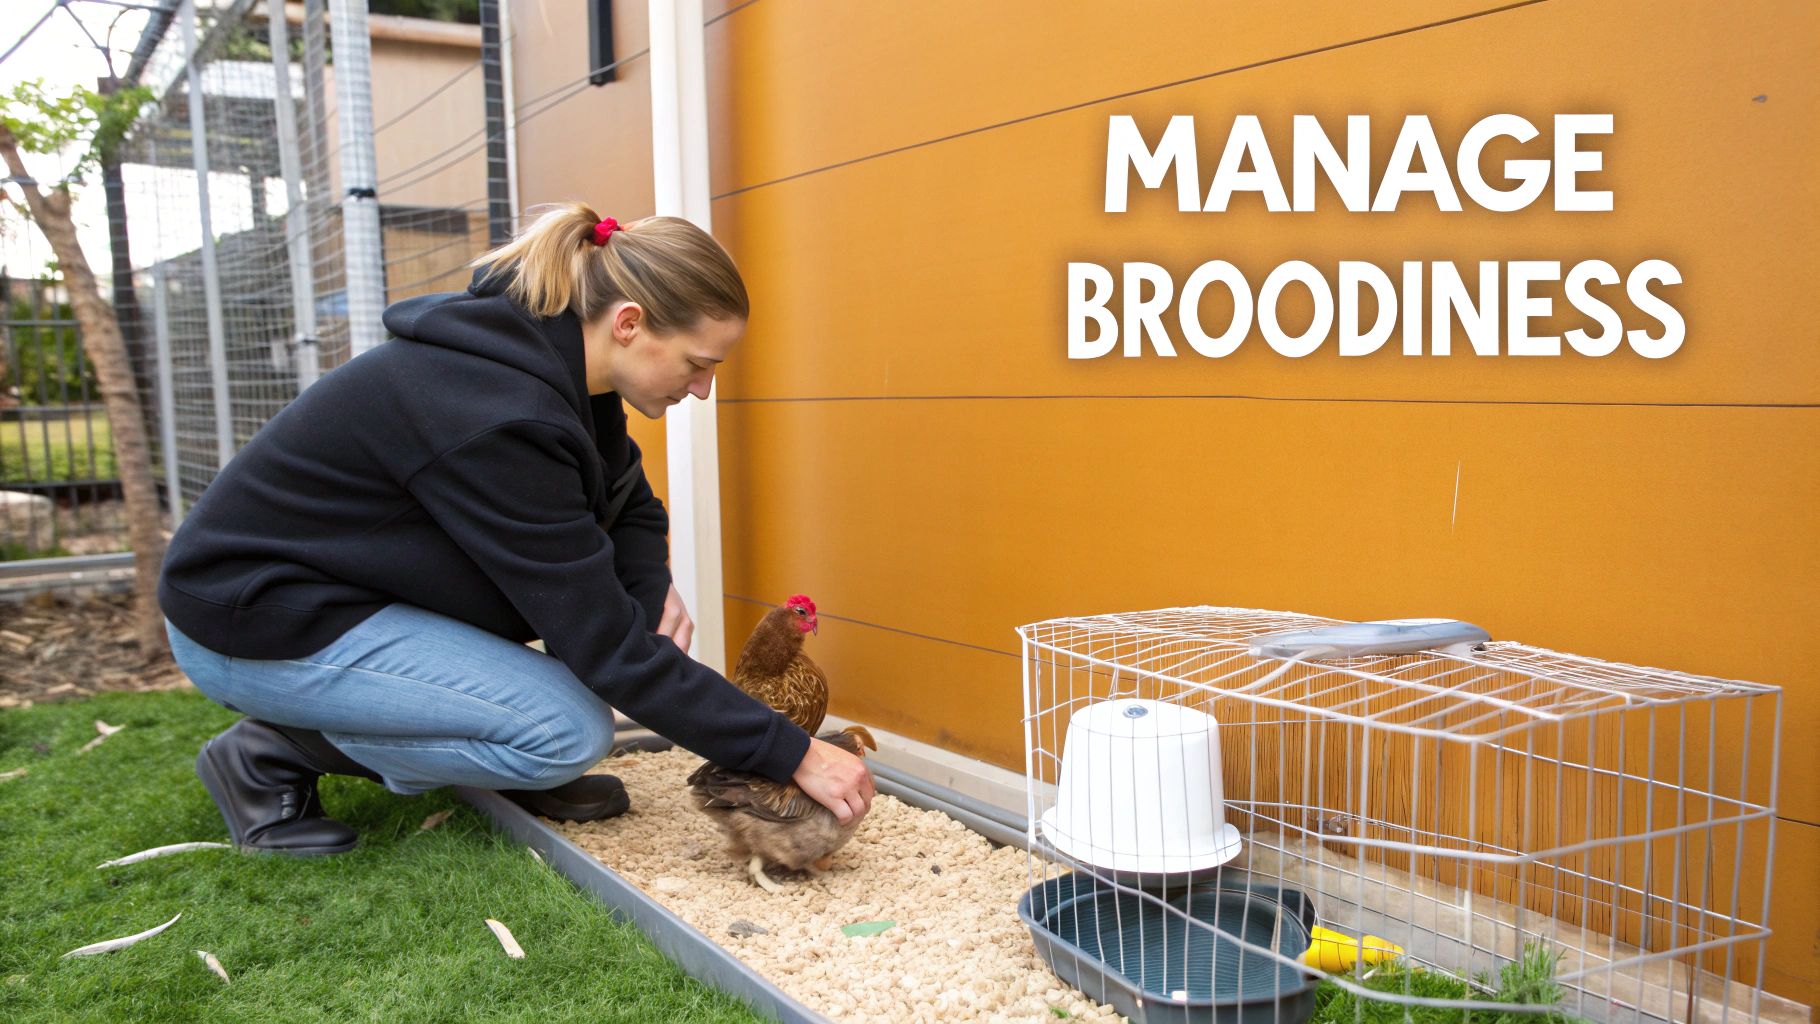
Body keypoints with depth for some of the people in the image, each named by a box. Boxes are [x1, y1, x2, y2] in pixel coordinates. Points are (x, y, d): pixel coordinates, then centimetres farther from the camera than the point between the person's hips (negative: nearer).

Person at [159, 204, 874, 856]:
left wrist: (654, 591, -13)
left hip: (341, 576, 9)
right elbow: (607, 645, -29)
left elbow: (627, 501, 10)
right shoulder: (498, 419, -32)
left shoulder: (558, 357, -5)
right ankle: (275, 753, -3)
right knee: (572, 730, -17)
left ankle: (516, 775, 6)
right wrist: (793, 755, -24)